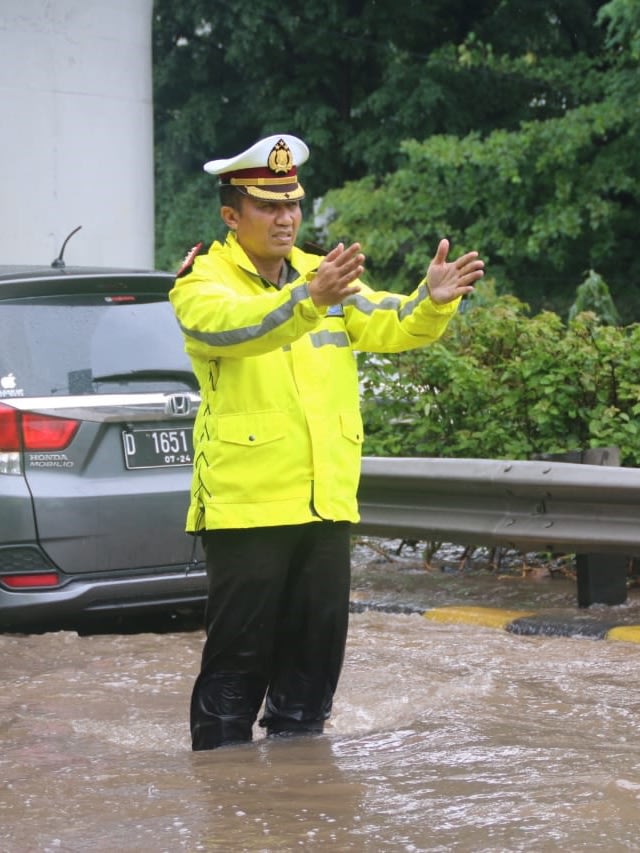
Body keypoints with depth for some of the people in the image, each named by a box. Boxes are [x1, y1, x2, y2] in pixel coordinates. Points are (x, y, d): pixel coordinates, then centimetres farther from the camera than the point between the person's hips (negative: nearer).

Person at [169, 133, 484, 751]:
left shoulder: (323, 277, 13)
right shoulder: (202, 283, -5)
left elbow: (391, 326, -2)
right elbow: (231, 324, -29)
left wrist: (432, 302, -24)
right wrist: (308, 299, -46)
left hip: (326, 503, 6)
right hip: (245, 507, -6)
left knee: (316, 653, 11)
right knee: (238, 660, -1)